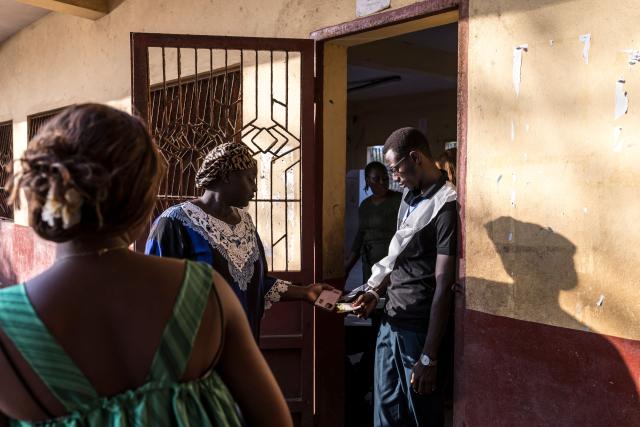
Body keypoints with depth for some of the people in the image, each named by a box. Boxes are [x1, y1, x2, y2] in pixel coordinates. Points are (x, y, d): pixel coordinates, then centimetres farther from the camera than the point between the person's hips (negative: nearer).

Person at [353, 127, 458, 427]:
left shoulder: (446, 205, -16)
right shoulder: (409, 198, 10)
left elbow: (443, 287, -18)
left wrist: (430, 357, -17)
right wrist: (377, 292, 5)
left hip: (421, 331, -7)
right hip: (391, 324, 7)